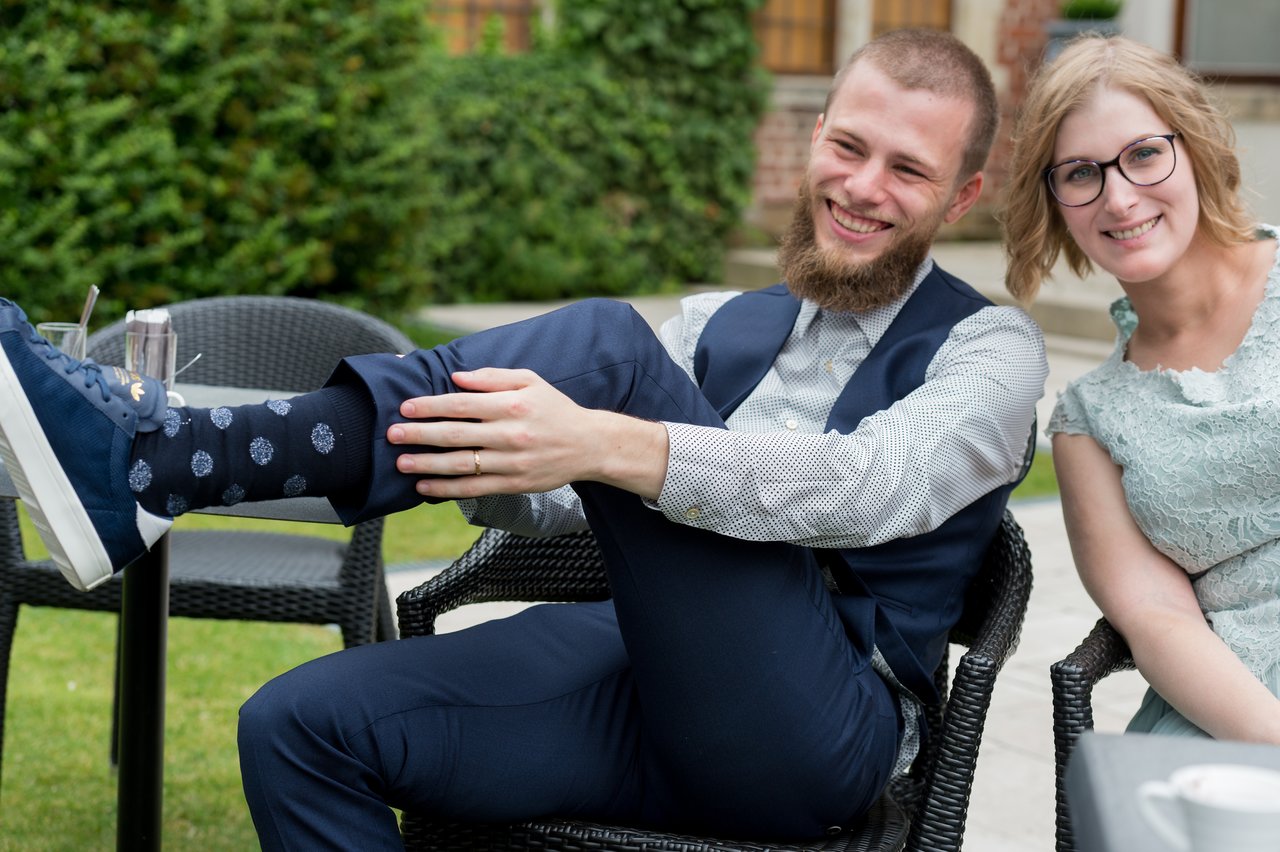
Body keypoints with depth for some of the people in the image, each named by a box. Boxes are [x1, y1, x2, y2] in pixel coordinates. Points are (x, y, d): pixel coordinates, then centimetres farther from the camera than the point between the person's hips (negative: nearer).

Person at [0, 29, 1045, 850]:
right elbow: (558, 504, 15)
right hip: (647, 675, 6)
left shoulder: (987, 349, 4)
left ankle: (154, 463, -30)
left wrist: (602, 443, -34)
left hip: (819, 736, -6)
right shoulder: (719, 324, 21)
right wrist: (495, 452, -11)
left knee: (603, 345, -25)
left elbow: (870, 485, -18)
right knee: (303, 725, -20)